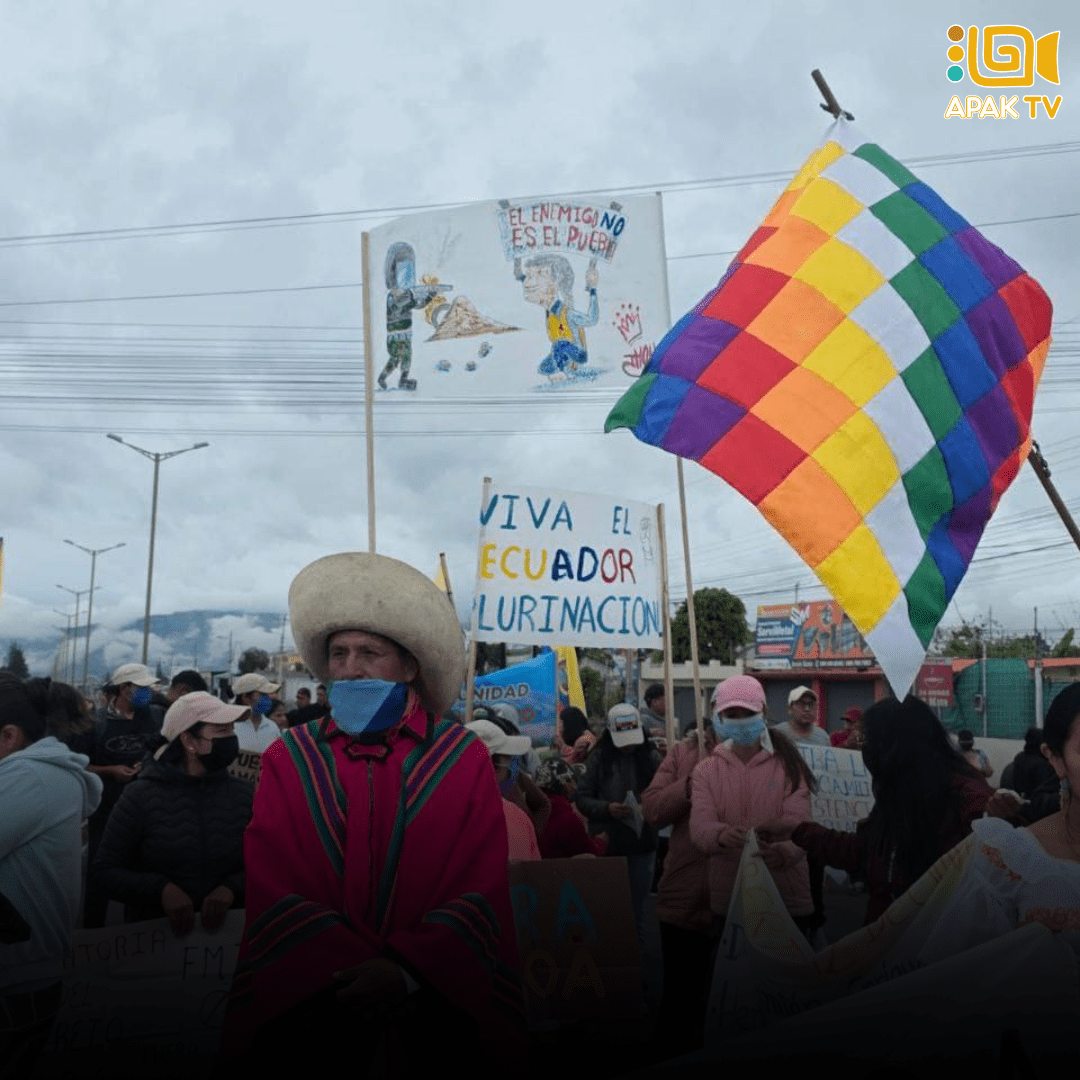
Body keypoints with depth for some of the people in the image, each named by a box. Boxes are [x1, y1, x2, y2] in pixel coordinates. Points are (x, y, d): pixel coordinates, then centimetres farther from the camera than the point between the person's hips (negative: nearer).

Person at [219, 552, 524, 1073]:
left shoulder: (465, 761, -2)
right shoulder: (288, 760, 0)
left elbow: (482, 892, -7)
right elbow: (274, 889, -6)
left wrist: (406, 972, -20)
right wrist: (353, 971, -18)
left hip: (435, 1007, 0)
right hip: (304, 1013, 1)